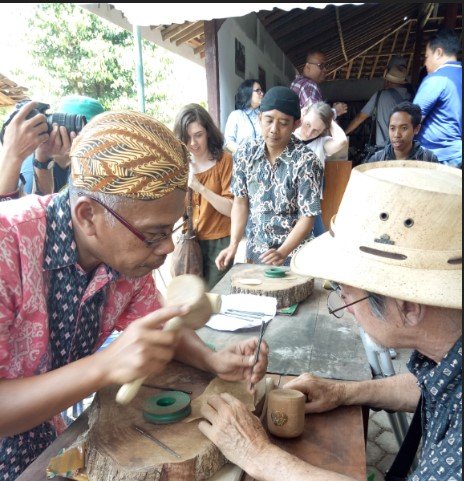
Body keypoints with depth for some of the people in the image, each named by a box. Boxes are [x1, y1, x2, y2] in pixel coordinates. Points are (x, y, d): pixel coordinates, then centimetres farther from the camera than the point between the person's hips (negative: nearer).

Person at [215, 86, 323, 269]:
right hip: (254, 252, 4)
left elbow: (307, 217, -16)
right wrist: (233, 244, -9)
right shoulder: (245, 154, -4)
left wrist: (282, 253, -28)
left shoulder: (306, 161, -17)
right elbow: (241, 201, 1)